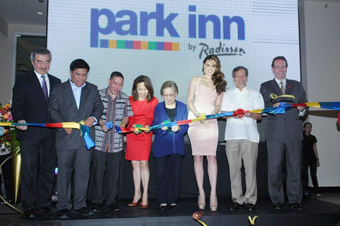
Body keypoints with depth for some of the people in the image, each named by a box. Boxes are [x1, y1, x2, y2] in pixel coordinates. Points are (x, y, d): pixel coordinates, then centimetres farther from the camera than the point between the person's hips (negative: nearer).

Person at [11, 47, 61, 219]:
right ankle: (29, 206, 11)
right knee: (29, 170, 1)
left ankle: (44, 202, 22)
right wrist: (20, 119, -21)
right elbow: (17, 106, -3)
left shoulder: (56, 82, 15)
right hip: (30, 133, -4)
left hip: (50, 134, 4)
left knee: (48, 169, 10)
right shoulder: (23, 81, 3)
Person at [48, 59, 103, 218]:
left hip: (86, 138, 2)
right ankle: (64, 206, 12)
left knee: (83, 172, 5)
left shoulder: (93, 89, 15)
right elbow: (53, 110, 2)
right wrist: (63, 124, -13)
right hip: (66, 138, -1)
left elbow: (98, 107, 12)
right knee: (64, 172, 2)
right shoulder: (59, 89, 8)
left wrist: (93, 118, -9)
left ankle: (80, 204, 17)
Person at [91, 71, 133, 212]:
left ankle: (111, 201, 17)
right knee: (98, 171, 1)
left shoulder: (125, 98, 9)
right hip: (99, 140, -1)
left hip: (117, 141, 2)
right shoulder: (99, 95, 3)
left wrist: (123, 124, -8)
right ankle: (97, 201, 15)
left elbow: (126, 115, 13)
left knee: (114, 173, 5)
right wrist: (101, 123, -13)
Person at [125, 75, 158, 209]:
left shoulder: (153, 101, 4)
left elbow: (153, 117, 0)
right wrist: (133, 125, -15)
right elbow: (129, 116, 4)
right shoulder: (130, 100, 7)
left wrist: (148, 126, -20)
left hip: (146, 134, -2)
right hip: (132, 134, 2)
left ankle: (145, 195, 2)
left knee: (144, 163, -7)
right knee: (135, 164, 4)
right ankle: (137, 193, 15)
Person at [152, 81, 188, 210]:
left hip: (177, 146, 1)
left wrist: (178, 128, -19)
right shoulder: (158, 107, 4)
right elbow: (153, 127, 1)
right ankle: (162, 201, 15)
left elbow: (186, 126, 2)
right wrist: (161, 128, -20)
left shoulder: (182, 107, 6)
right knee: (160, 174, 3)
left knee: (176, 174, 5)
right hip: (161, 146, -1)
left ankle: (173, 200, 18)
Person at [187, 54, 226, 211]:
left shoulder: (219, 84, 17)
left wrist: (211, 114, -10)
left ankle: (213, 194, -7)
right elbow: (189, 100, 5)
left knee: (211, 156, -9)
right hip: (195, 120, 0)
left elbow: (218, 105, 12)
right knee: (197, 157, -1)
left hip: (211, 122, 1)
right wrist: (198, 115, -11)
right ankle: (201, 193, 5)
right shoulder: (196, 80, 13)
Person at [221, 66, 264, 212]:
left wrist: (251, 115, -14)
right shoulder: (227, 94, 20)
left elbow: (260, 115, 8)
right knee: (234, 168, -1)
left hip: (250, 135, -1)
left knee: (250, 168, -6)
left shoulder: (255, 94, 16)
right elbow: (223, 113, 11)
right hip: (232, 134, 1)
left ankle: (250, 200, 2)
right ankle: (237, 199, 6)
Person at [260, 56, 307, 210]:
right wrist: (273, 107, -20)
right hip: (275, 134, -1)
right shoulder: (265, 87, 13)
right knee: (274, 168, -1)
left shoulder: (297, 86, 19)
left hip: (294, 132, 2)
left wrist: (302, 109, -10)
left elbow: (304, 104, 13)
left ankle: (295, 200, 13)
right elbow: (263, 107, 1)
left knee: (294, 167, 2)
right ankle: (277, 200, 10)